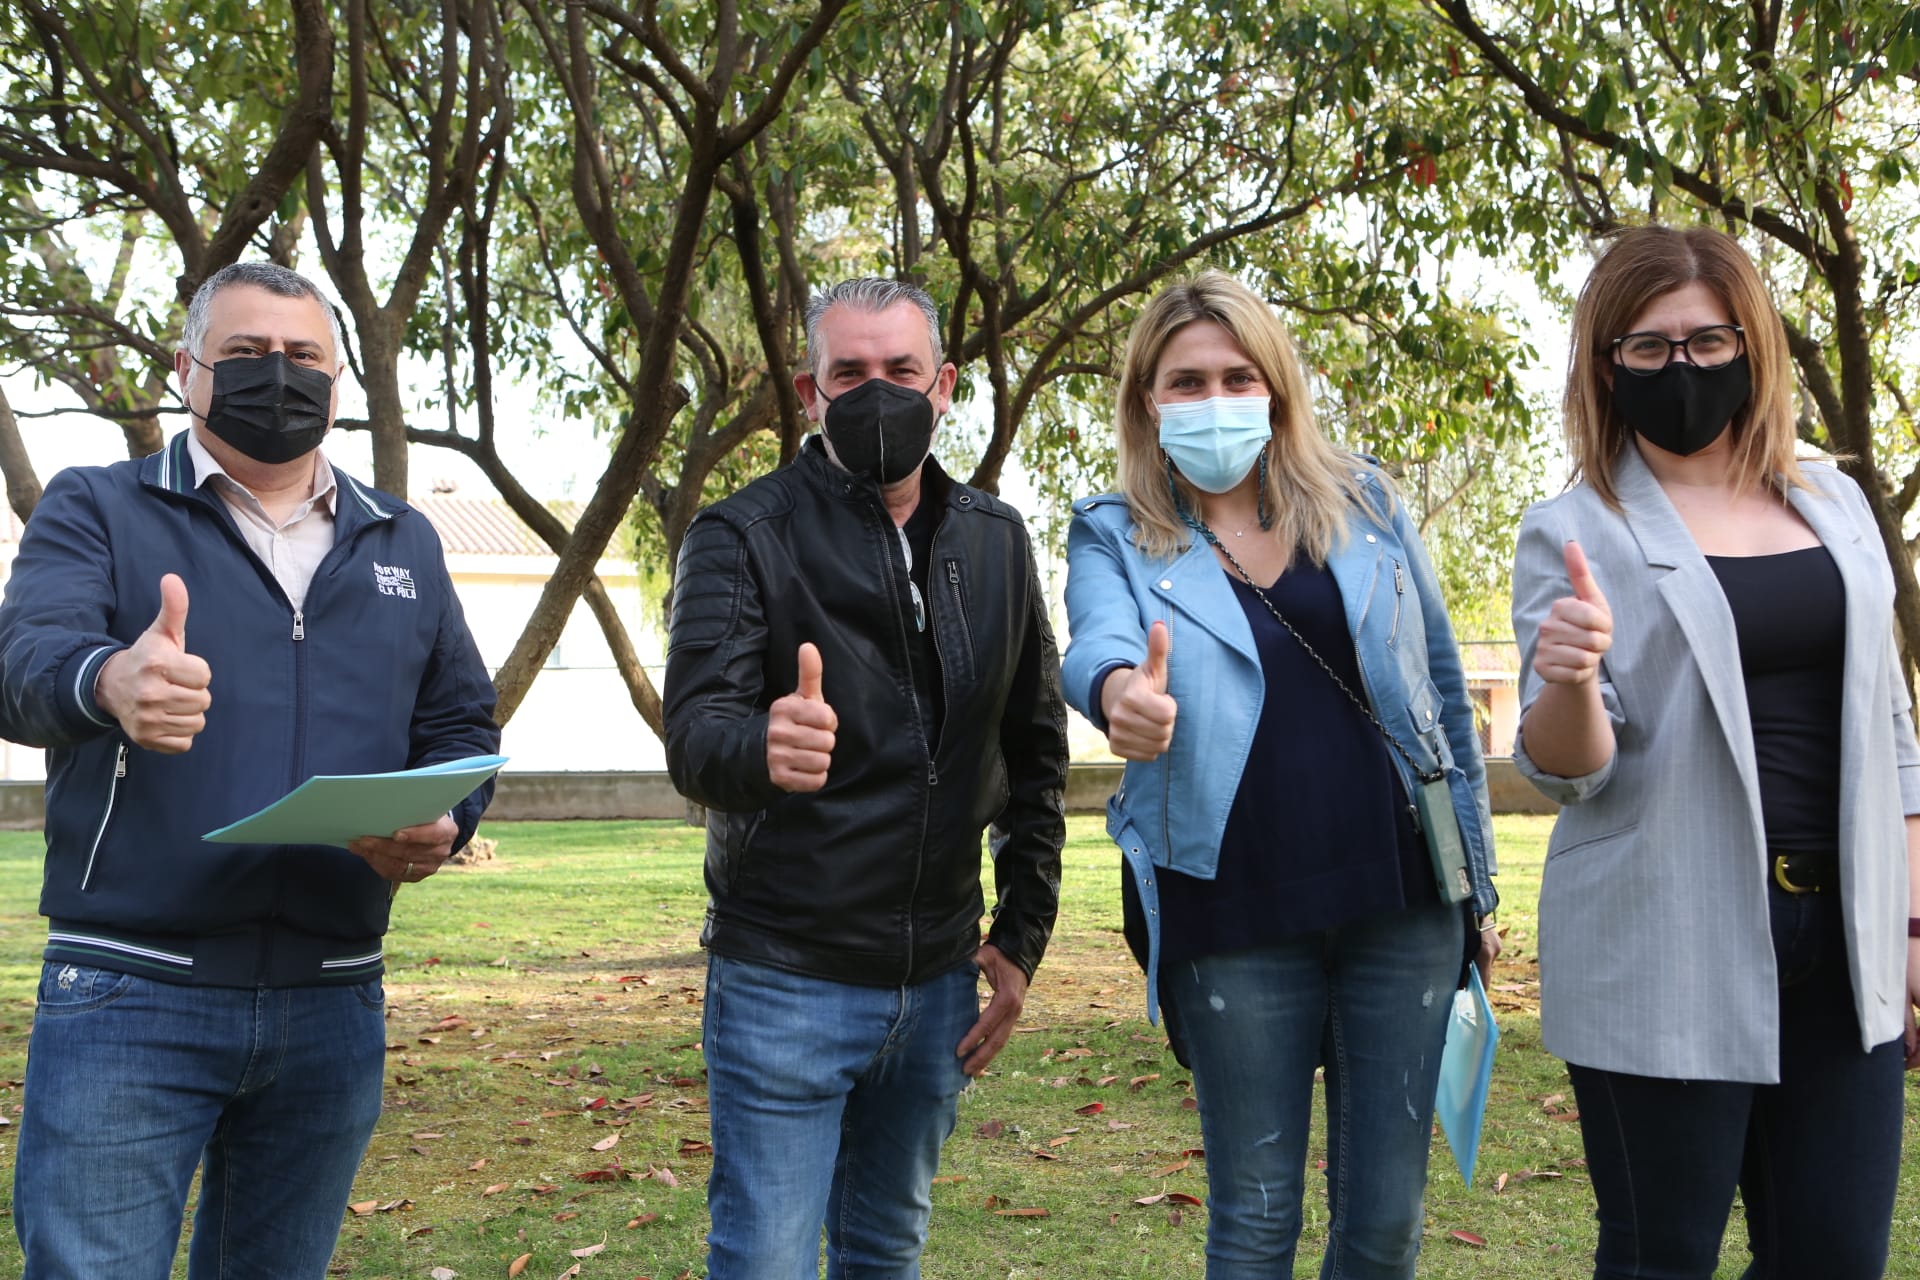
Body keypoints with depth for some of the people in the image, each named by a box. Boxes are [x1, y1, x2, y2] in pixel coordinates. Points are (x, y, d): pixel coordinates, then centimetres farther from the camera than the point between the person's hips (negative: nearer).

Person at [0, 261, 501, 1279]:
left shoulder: (403, 544, 14)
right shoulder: (96, 510, 2)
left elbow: (461, 723, 16)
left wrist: (443, 824, -7)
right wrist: (109, 680, -41)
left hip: (332, 1006, 4)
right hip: (129, 998, -3)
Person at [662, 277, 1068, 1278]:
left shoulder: (995, 543, 7)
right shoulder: (741, 538, -7)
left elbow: (1036, 752, 12)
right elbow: (696, 731, -21)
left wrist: (1023, 932, 6)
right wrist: (763, 749, -44)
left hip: (940, 981, 5)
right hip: (787, 982, -4)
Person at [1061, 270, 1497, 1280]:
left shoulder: (1362, 500, 8)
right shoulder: (1114, 536, 2)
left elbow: (1442, 685, 13)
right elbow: (1096, 641, -21)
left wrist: (1474, 872, 12)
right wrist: (1120, 690, -45)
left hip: (1400, 897, 2)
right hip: (1237, 920, -2)